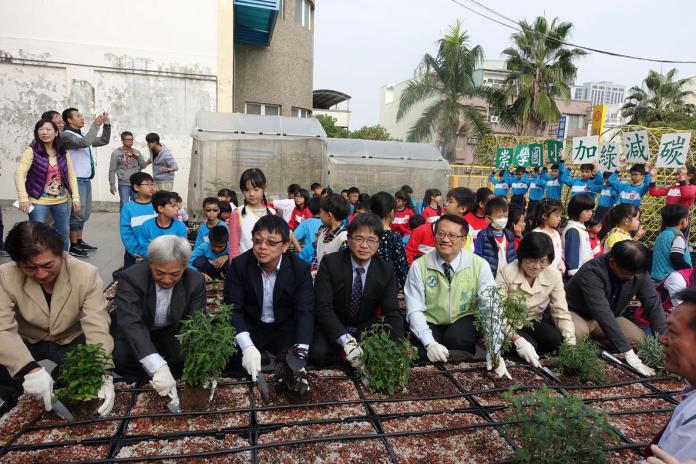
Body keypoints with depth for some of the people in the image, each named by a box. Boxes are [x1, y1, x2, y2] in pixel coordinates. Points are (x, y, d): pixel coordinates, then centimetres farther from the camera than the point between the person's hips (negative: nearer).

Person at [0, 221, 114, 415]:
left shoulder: (87, 274, -23)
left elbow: (97, 328, -29)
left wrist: (104, 376, -42)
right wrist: (30, 369, -48)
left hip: (71, 341, 0)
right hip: (26, 343, 0)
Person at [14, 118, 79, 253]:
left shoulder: (63, 153, 5)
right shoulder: (31, 151, -8)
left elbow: (71, 176, 7)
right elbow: (19, 174, -14)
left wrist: (75, 197, -1)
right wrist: (23, 198, -23)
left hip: (61, 201, 5)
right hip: (38, 202, -4)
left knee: (64, 233, 15)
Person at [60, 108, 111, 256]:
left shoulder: (83, 136, 17)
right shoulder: (66, 135, -9)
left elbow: (104, 141, 23)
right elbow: (85, 142, -26)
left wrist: (106, 124, 11)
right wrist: (96, 125, -18)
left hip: (86, 180, 9)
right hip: (76, 180, -9)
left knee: (84, 213, 13)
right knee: (77, 213, -6)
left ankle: (80, 242, 22)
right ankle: (73, 246, 0)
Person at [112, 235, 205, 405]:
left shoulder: (195, 281, -19)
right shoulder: (131, 277, -28)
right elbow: (131, 322, -40)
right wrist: (158, 366, -53)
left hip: (171, 332, 1)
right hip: (135, 334, -1)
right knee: (120, 356, -31)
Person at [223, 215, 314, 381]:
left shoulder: (300, 269, -13)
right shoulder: (239, 265, -12)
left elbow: (305, 312, -18)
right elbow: (233, 308, -17)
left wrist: (300, 353, -35)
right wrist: (248, 347, -34)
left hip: (286, 330, 0)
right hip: (250, 329, 1)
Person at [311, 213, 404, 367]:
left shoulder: (387, 271, -5)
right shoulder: (330, 263, -13)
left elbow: (392, 313, -10)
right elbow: (323, 307, -20)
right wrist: (347, 342, -34)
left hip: (367, 330, 2)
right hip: (333, 329, -2)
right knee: (319, 353, -30)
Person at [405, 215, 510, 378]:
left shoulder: (480, 265, -12)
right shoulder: (419, 266, -12)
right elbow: (415, 310, -14)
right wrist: (430, 343, -29)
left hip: (464, 321, 1)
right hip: (430, 324, -1)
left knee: (456, 338, -31)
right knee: (426, 353, -29)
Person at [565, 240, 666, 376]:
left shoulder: (639, 273, -15)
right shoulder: (591, 272, -34)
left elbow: (653, 305, -13)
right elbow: (602, 313, -40)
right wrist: (627, 352, -43)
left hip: (610, 317, 6)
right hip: (576, 313, -6)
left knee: (640, 339, -15)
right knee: (579, 333, -38)